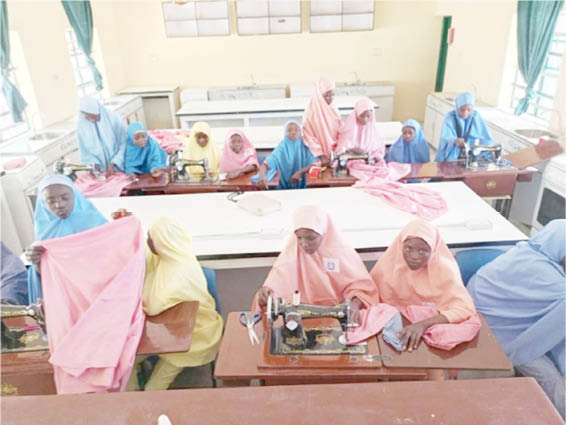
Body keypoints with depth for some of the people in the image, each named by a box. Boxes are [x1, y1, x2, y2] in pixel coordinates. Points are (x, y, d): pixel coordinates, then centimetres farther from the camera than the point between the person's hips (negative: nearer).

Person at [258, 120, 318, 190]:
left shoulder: (305, 145, 0)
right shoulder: (282, 147, -3)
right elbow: (268, 162, -16)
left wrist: (300, 172, -24)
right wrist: (262, 174, -36)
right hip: (284, 187, 0)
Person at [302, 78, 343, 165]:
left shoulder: (334, 110, 7)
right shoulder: (311, 111, -8)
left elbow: (341, 132, 10)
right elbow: (309, 136, -10)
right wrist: (321, 155, -17)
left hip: (334, 152, 4)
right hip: (319, 157, -4)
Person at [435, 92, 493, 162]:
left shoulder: (476, 117, -1)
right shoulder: (450, 117, -9)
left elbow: (487, 139, 1)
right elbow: (445, 139, -23)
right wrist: (455, 141, -45)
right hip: (451, 157, -3)